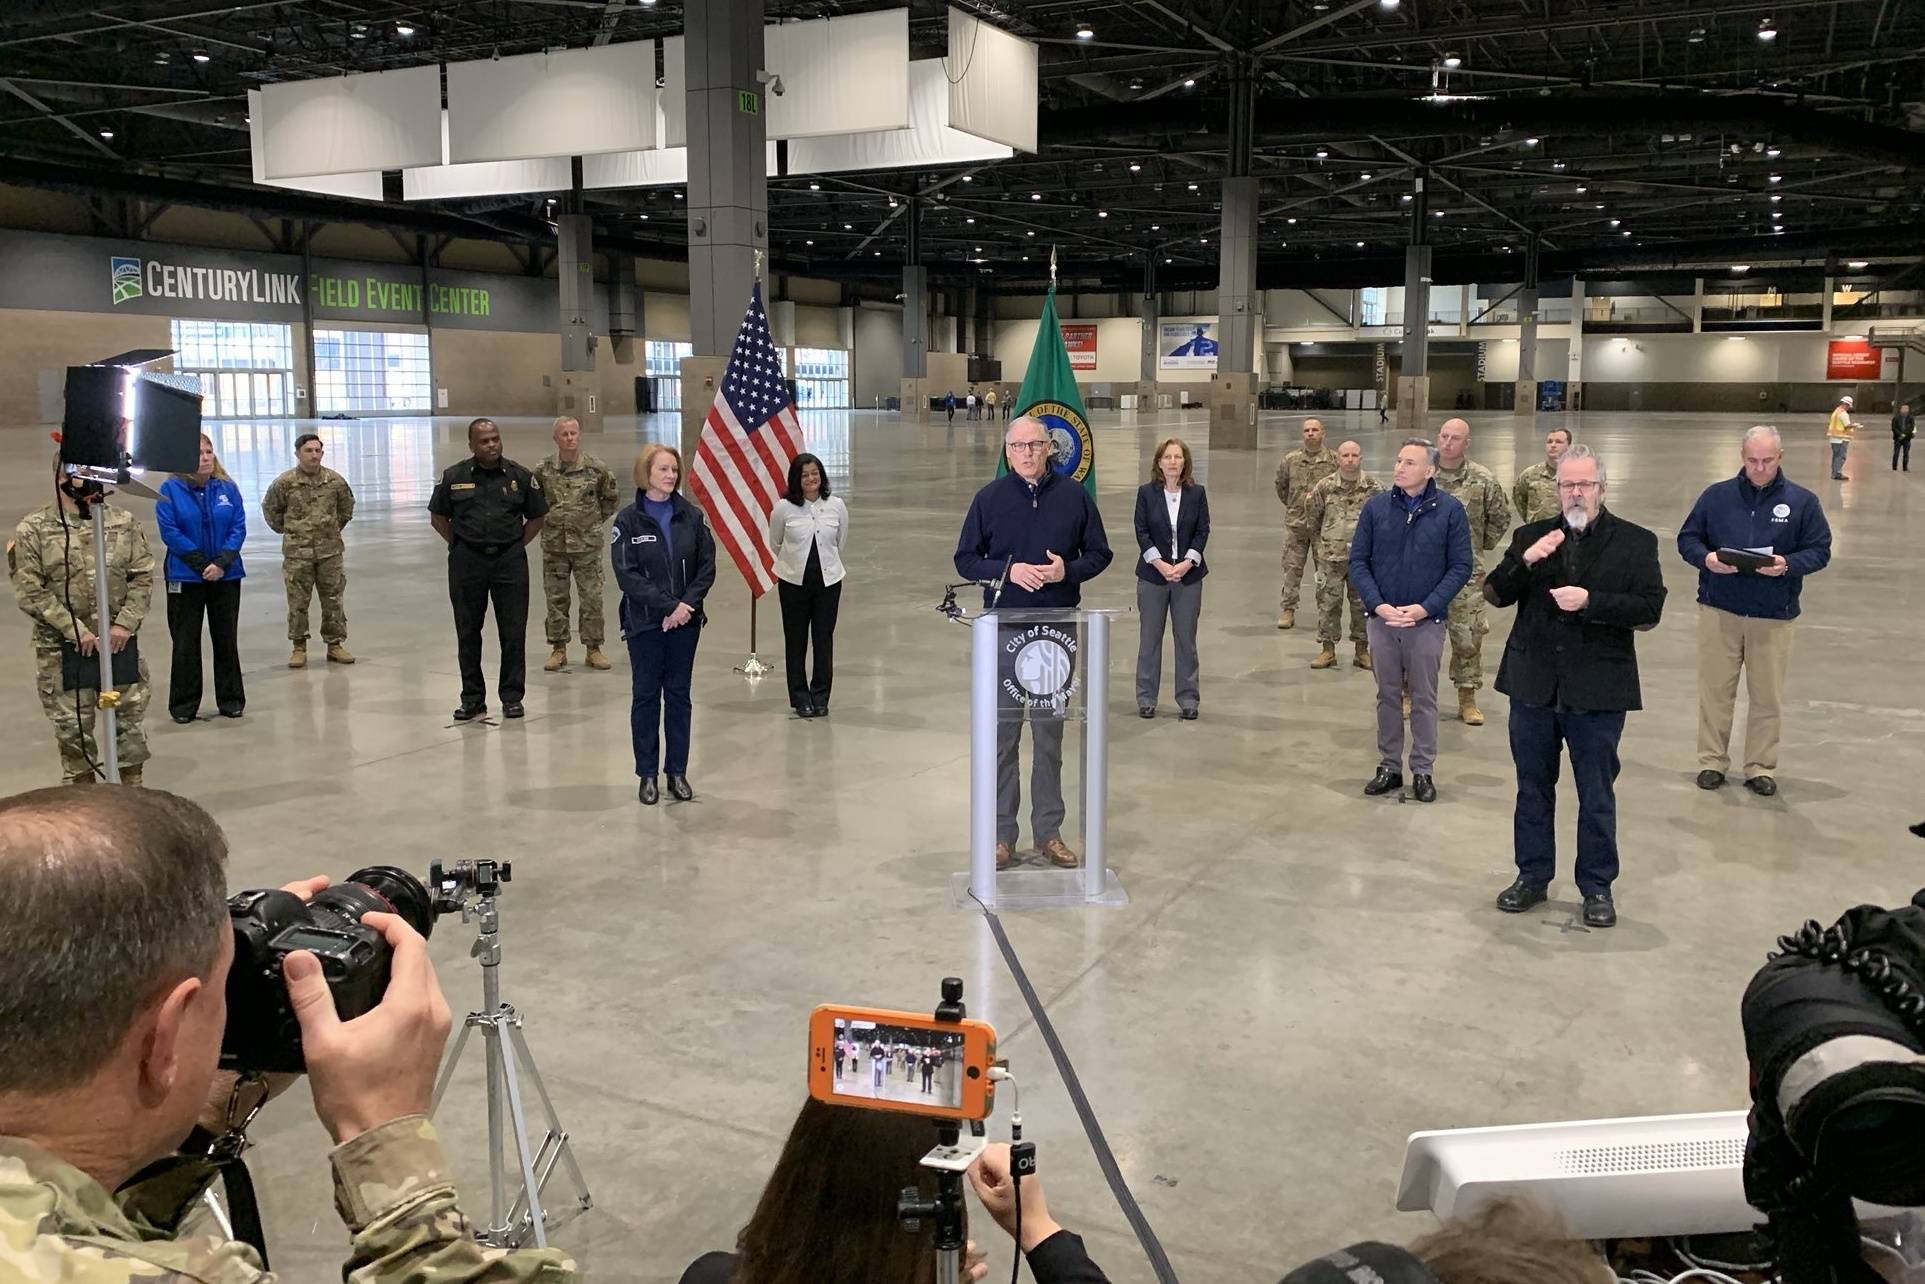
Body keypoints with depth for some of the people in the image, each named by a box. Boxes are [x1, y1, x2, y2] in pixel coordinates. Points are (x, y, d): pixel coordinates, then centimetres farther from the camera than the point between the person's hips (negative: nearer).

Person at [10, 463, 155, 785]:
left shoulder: (124, 522, 3)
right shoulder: (33, 530, -5)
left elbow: (143, 576, 3)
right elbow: (29, 591, -9)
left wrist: (126, 623, -9)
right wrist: (75, 630, -15)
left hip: (120, 643, 2)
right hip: (62, 649, -2)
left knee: (129, 719, 9)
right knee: (72, 728, 6)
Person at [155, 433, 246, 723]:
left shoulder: (227, 488, 1)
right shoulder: (170, 489, -6)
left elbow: (239, 528, -2)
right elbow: (169, 531, -10)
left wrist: (221, 563, -15)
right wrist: (203, 564, -13)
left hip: (227, 576, 2)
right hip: (185, 577, -2)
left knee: (226, 638, 10)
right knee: (186, 642, 5)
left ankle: (231, 700, 20)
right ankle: (184, 705, 14)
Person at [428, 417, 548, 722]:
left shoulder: (520, 476, 2)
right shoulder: (454, 477, 2)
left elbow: (537, 516, 12)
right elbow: (438, 517, 12)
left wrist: (517, 546, 6)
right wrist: (459, 544, 5)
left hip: (510, 561, -1)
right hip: (467, 562, 1)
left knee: (513, 633, 1)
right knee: (467, 632, 6)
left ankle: (512, 696, 12)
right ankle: (472, 698, 16)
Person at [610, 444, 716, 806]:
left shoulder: (692, 516, 3)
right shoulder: (628, 520, -5)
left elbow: (707, 566, 1)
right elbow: (627, 575, -11)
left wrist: (687, 604, -13)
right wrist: (669, 606, -17)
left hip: (685, 622, 2)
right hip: (645, 624, -2)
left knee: (679, 695, 9)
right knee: (646, 695, 5)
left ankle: (678, 772, 18)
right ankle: (647, 774, 13)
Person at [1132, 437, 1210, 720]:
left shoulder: (1197, 493, 3)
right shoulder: (1146, 492, 0)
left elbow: (1203, 531, 1)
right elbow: (1141, 531, -3)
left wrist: (1186, 564, -11)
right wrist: (1161, 564, -13)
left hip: (1188, 575, 1)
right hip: (1153, 574, -1)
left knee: (1186, 638, 5)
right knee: (1149, 638, 5)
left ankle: (1188, 697, 13)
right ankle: (1146, 697, 14)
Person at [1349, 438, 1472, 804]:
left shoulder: (1450, 510, -6)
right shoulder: (1375, 507, -1)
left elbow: (1461, 567, -5)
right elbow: (1358, 561, 1)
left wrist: (1425, 607, -14)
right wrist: (1379, 605, -11)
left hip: (1427, 622, -2)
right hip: (1381, 619, 2)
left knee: (1424, 698, 7)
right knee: (1387, 695, 12)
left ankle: (1423, 770, 18)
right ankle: (1389, 767, 22)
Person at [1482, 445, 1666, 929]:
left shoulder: (1635, 541, -1)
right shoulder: (1531, 536, 7)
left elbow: (1650, 609, -9)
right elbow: (1495, 594, 2)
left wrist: (1590, 601, -20)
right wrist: (1524, 561, -15)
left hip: (1597, 689, -3)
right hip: (1534, 684, 3)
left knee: (1597, 795, 7)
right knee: (1533, 788, 14)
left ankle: (1597, 886, 20)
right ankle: (1532, 876, 27)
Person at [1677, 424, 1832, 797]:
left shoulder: (1802, 501, 3)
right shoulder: (1717, 495, 4)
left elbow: (1820, 550, 2)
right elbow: (1687, 539, 7)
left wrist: (1788, 564, -18)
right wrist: (1705, 558, -14)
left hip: (1773, 615, 0)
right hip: (1719, 611, 0)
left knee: (1767, 696, 6)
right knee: (1715, 690, 4)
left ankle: (1760, 767, 17)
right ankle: (1712, 761, 16)